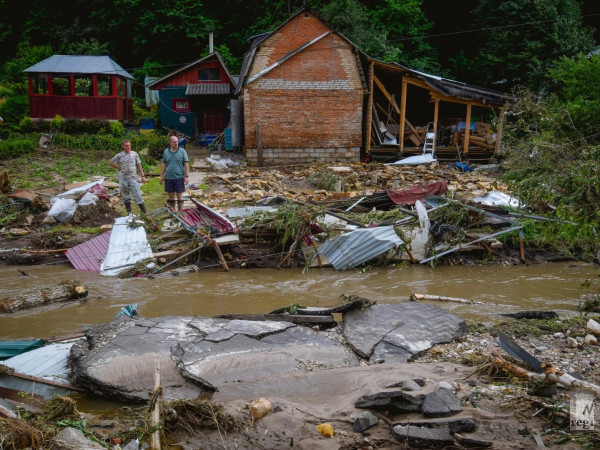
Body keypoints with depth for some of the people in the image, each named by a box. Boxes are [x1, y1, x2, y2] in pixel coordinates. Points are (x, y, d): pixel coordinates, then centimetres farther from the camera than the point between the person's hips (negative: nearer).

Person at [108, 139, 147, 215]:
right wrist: (119, 168, 4)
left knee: (137, 196, -9)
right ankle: (129, 213, 19)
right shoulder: (119, 156, 3)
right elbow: (110, 162, 13)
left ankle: (144, 213, -6)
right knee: (125, 197, 8)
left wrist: (142, 176, 0)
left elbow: (139, 165, 6)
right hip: (123, 179, 2)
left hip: (133, 178, -2)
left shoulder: (134, 154, 3)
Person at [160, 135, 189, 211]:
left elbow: (186, 164, -3)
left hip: (179, 177, -3)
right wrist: (162, 176, 9)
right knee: (170, 195, 8)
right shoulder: (166, 152, 7)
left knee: (179, 195, 1)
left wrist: (187, 176, -9)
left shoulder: (182, 151, -2)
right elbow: (163, 164, 12)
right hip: (168, 177, 3)